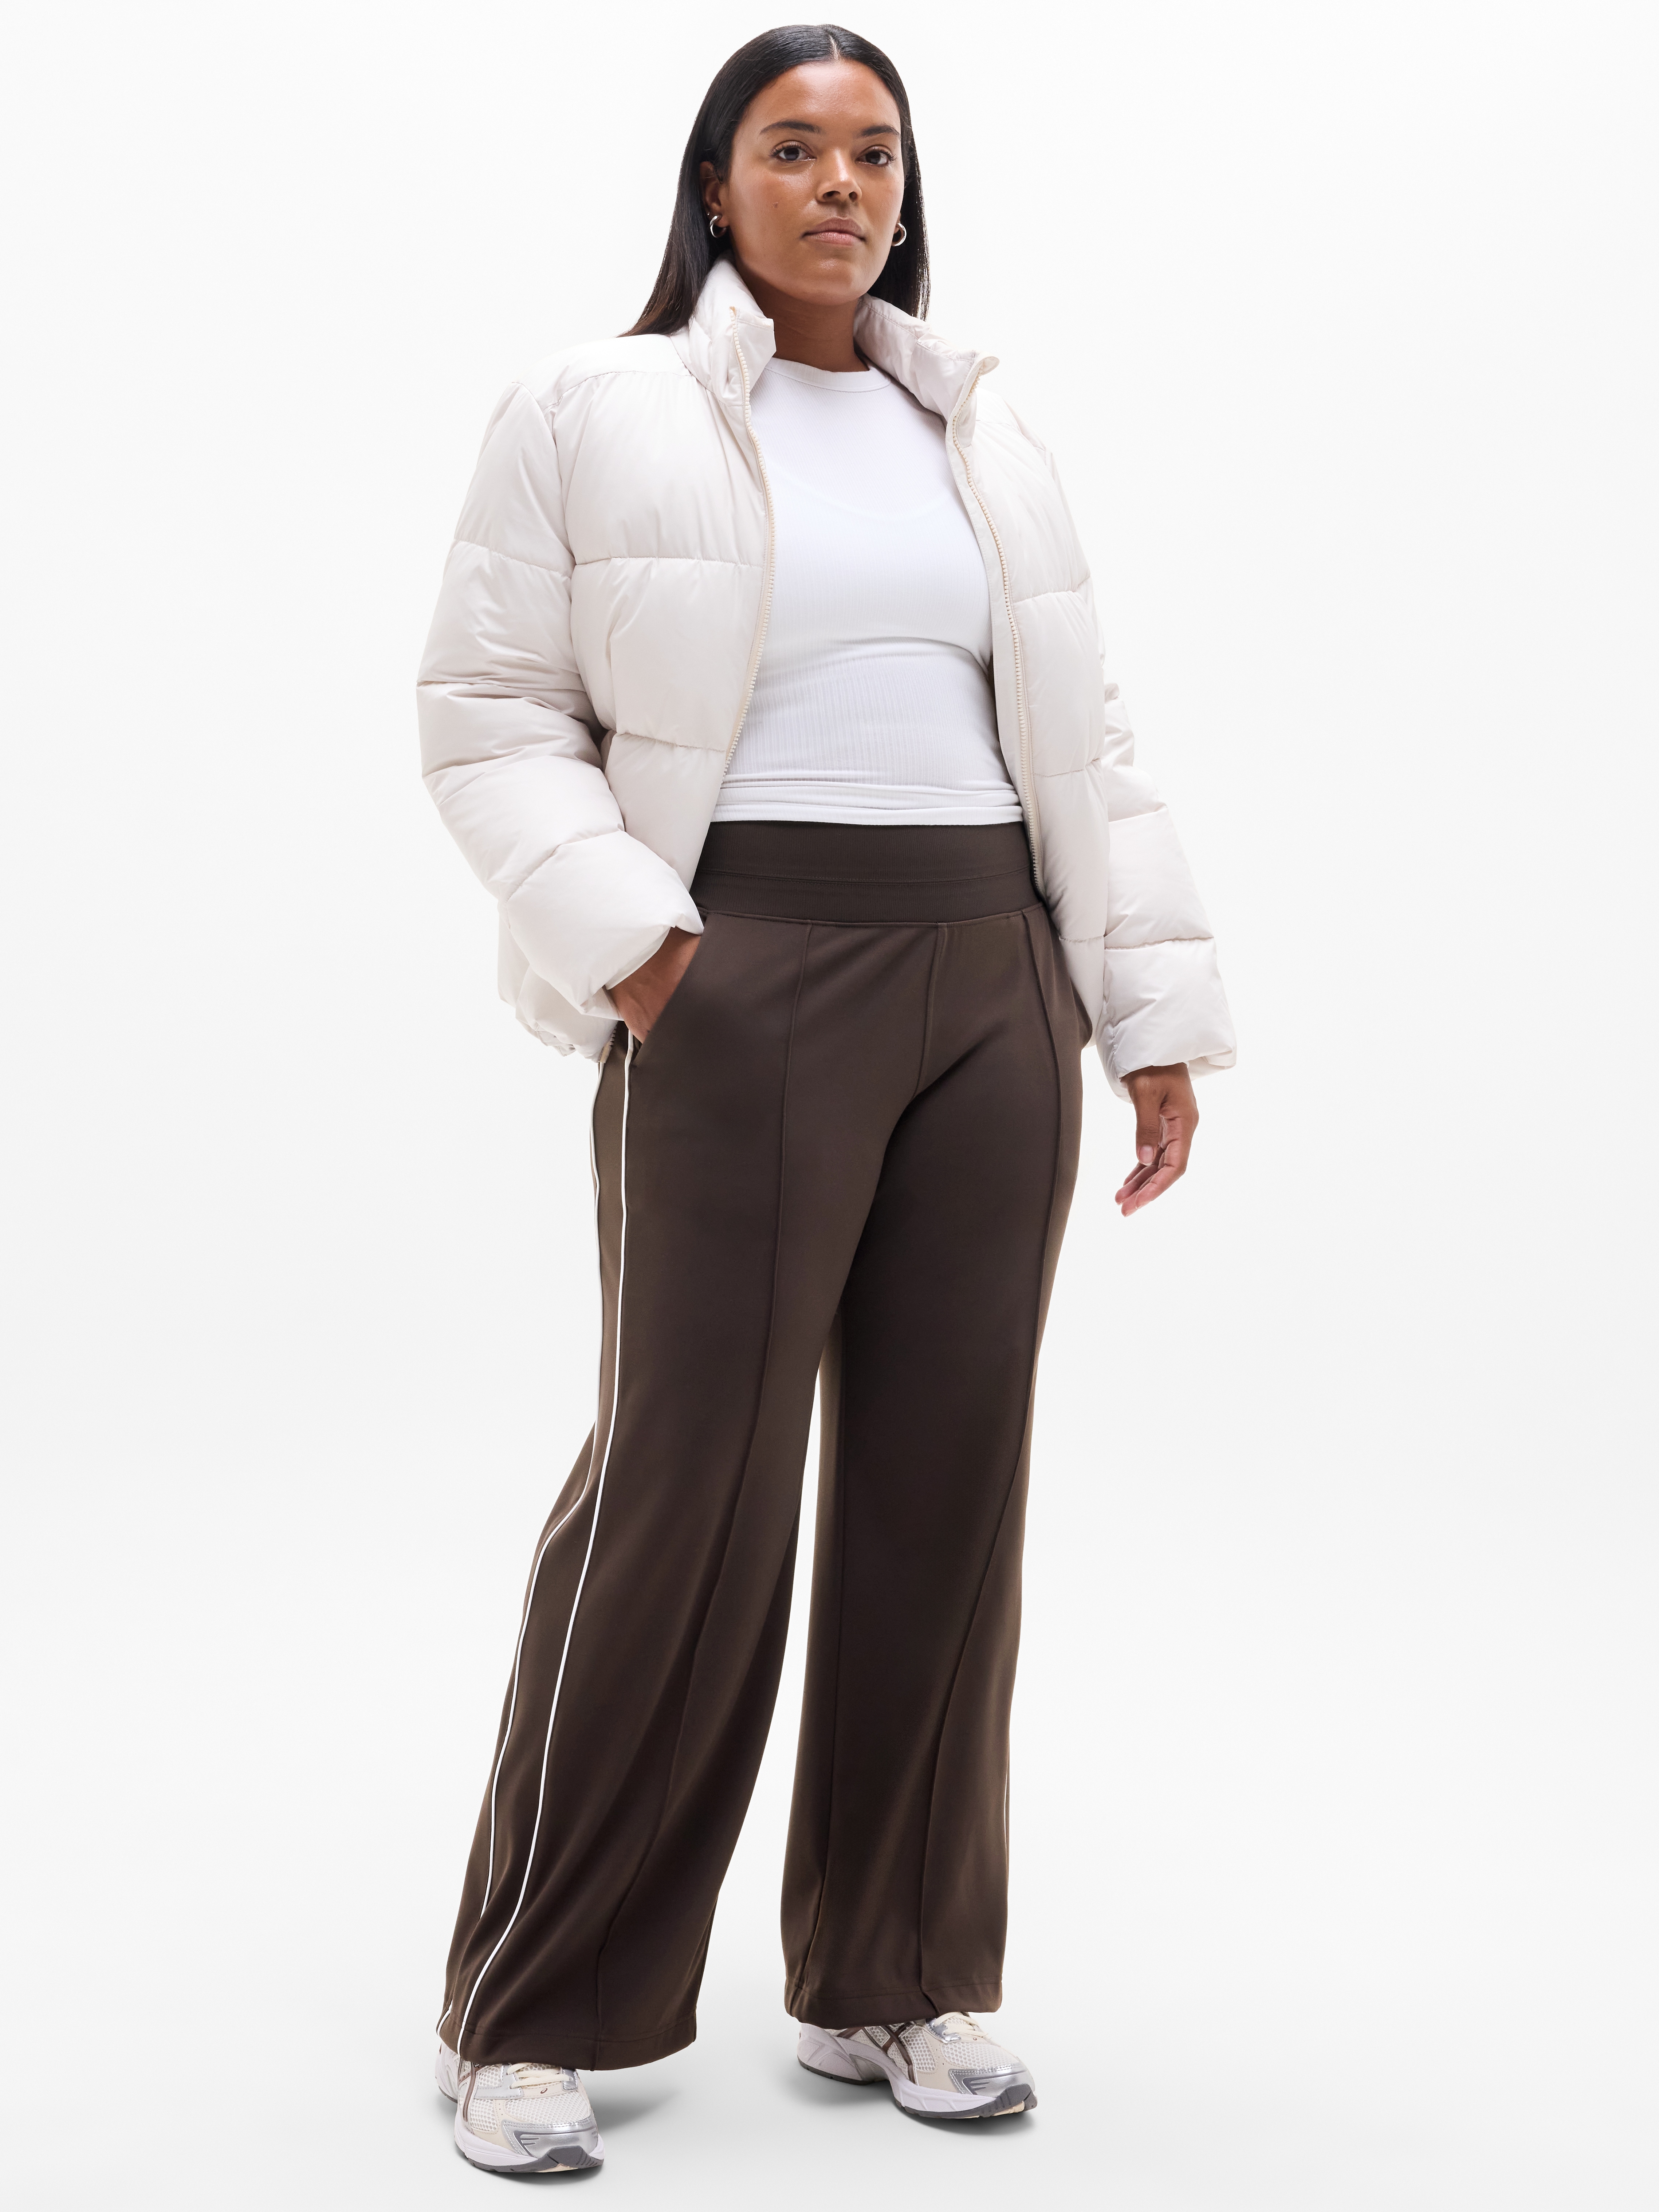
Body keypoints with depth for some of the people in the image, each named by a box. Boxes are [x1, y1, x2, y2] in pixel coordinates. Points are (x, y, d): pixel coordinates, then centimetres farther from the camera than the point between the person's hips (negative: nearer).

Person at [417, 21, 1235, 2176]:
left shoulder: (980, 436, 16)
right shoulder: (594, 415, 3)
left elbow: (1083, 747, 14)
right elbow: (490, 708, 0)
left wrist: (1158, 1015, 8)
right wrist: (621, 944, -15)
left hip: (991, 987, 5)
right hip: (740, 992, -5)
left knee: (947, 1475, 6)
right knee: (688, 1480, -6)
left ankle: (892, 1979, 20)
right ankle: (534, 2012, 9)